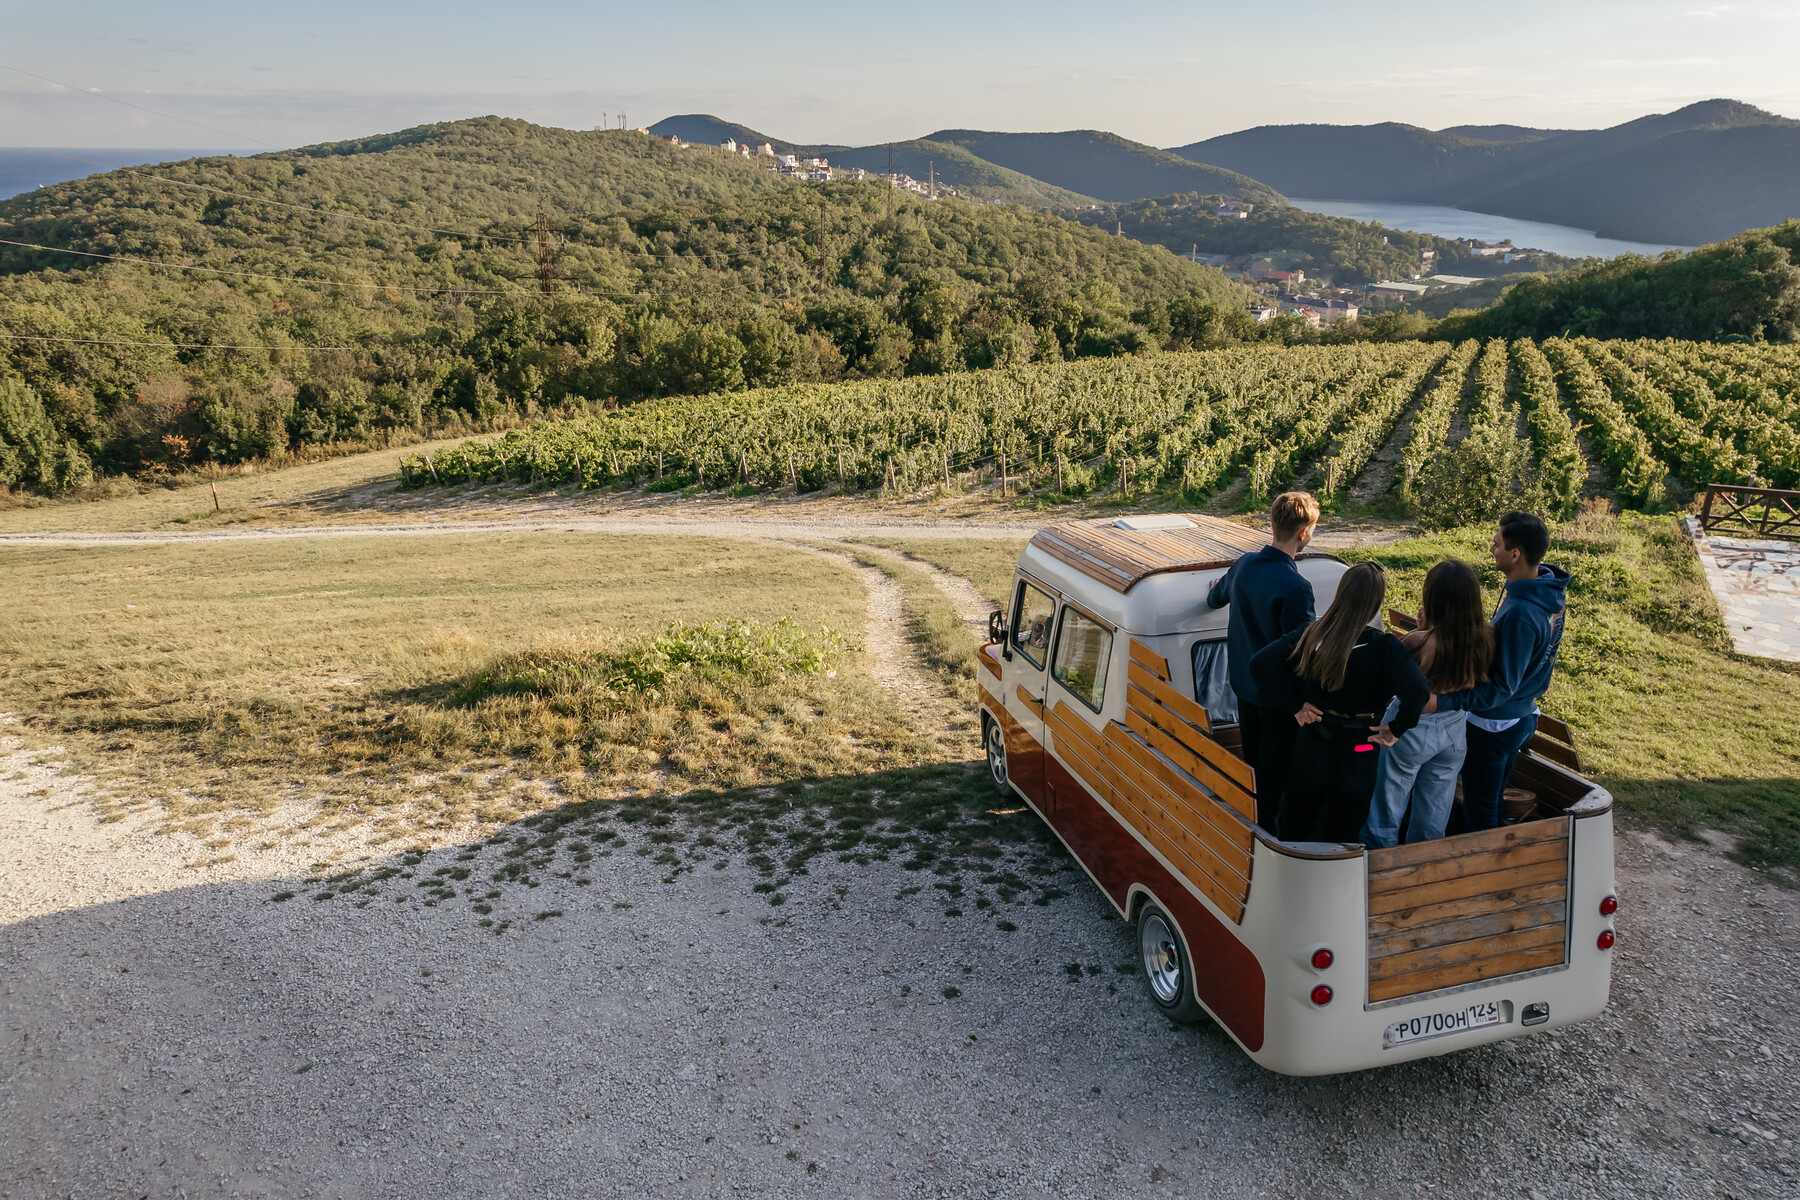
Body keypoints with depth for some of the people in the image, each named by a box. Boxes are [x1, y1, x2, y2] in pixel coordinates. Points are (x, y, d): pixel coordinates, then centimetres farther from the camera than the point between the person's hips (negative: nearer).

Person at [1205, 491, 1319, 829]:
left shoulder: (1244, 565, -2)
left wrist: (1213, 591, 42)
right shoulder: (1295, 588, -28)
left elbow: (1214, 599, 20)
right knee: (1274, 774, 6)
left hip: (1244, 686, 8)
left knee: (1250, 766, 22)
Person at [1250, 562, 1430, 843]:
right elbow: (1417, 690, -32)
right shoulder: (1384, 648, -20)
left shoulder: (1309, 636, -12)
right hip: (1357, 757, -2)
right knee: (1341, 840, 18)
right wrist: (1397, 728, -15)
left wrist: (1293, 707, -8)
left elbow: (1261, 664, -17)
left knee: (1293, 832, 22)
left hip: (1311, 750, 2)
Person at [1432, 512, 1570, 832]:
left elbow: (1501, 687, -29)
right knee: (1495, 801, 25)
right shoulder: (1551, 592, -3)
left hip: (1494, 724, -10)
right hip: (1523, 714, 10)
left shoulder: (1520, 614, -33)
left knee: (1479, 812, 8)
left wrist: (1445, 702, -33)